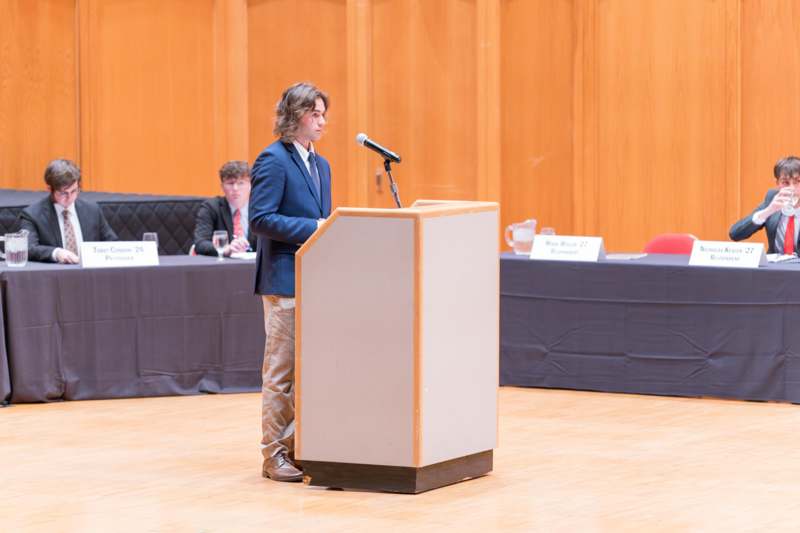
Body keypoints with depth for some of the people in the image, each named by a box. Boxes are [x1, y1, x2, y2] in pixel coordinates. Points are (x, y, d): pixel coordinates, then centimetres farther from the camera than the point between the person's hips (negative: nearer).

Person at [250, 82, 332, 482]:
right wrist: (312, 228, -20)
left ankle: (299, 448, 16)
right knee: (282, 370, -3)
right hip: (285, 280, -8)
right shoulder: (273, 160, -9)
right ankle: (275, 455, 2)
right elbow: (261, 219, -17)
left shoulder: (320, 165, 16)